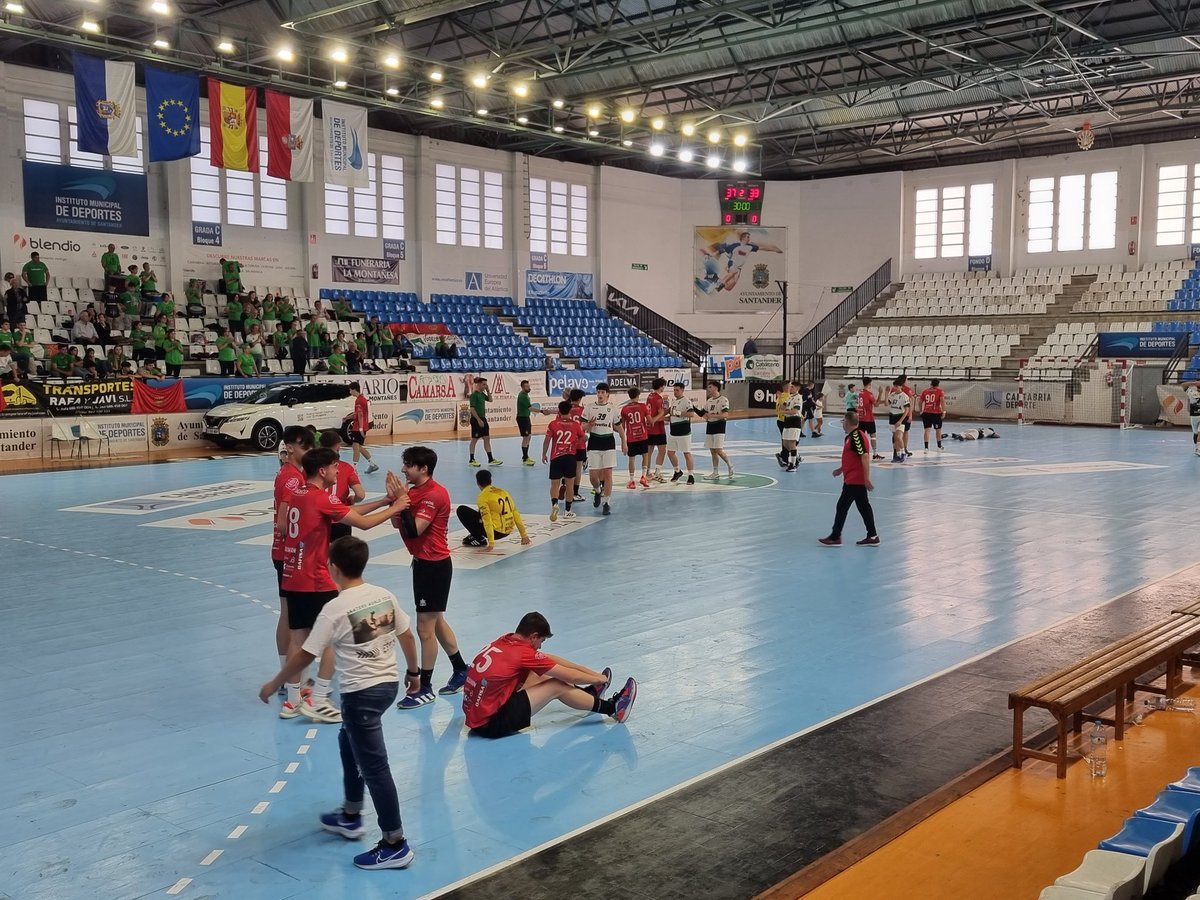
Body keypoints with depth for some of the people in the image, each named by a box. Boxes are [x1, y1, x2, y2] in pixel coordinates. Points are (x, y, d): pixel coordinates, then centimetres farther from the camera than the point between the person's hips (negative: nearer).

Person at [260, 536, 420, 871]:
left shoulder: (335, 609, -17)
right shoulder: (385, 595, 1)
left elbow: (305, 655, -13)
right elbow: (407, 635, 10)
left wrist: (273, 685, 1)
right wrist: (413, 671, 26)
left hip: (361, 693, -8)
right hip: (389, 683, 8)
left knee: (374, 767, 0)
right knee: (349, 744, 28)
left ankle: (395, 845, 7)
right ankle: (351, 816, 41)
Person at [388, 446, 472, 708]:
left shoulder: (434, 495, -20)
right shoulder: (414, 491, 7)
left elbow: (414, 529, -27)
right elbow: (397, 524, 4)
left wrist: (403, 499, -23)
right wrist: (394, 498, -9)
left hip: (434, 565, -10)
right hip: (423, 562, 10)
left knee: (425, 627, -3)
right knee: (437, 622, 20)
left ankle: (425, 688, 6)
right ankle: (461, 671, 35)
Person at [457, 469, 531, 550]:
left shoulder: (483, 497, -12)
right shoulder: (504, 492, 8)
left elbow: (487, 521, -20)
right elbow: (516, 514, 8)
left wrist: (491, 544, -22)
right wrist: (524, 535, 13)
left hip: (496, 532, -7)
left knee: (461, 510, 0)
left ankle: (479, 539, 0)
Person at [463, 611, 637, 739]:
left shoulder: (504, 641, 5)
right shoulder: (523, 653, -18)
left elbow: (549, 659, 14)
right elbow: (571, 677, -8)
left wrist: (592, 673, 17)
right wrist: (598, 679, 11)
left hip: (475, 714, 8)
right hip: (490, 724, -8)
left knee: (537, 674, 14)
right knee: (558, 686, -4)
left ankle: (590, 693, 27)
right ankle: (612, 708, 9)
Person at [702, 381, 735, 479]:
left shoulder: (723, 399, -11)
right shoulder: (709, 401, 13)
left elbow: (725, 415, -21)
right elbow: (705, 413, 23)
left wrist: (713, 415, -30)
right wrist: (706, 417, 1)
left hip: (719, 426, -8)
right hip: (710, 426, 8)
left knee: (718, 450, -13)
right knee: (712, 451, 8)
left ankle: (730, 466, 8)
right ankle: (715, 472, 15)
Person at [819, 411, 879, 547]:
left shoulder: (856, 436, -19)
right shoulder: (852, 436, 13)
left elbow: (865, 457, -24)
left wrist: (866, 478, -26)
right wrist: (841, 469, 27)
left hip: (854, 481, -10)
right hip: (857, 480, 10)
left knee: (842, 506, -3)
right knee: (864, 507, 12)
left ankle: (835, 537, 4)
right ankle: (872, 537, 16)